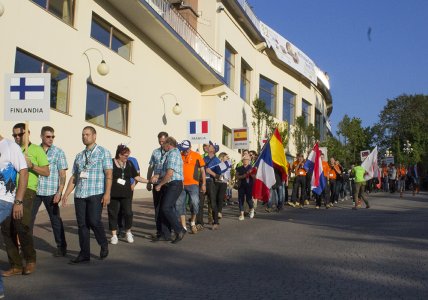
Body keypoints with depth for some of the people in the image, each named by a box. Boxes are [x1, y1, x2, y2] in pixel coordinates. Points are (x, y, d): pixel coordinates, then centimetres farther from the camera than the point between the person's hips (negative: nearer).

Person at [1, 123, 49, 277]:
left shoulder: (36, 150, 7)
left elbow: (46, 172, 2)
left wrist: (31, 165, -11)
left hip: (26, 189, -5)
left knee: (21, 225, -16)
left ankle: (30, 261, 4)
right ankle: (15, 265, 10)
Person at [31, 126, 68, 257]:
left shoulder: (58, 152, 0)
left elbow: (62, 174, -3)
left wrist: (59, 192, -11)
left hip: (51, 192, -3)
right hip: (34, 191, 3)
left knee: (55, 219, 5)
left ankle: (61, 247, 16)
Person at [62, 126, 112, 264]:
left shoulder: (103, 152, 3)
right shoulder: (79, 156, 19)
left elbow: (108, 174, -4)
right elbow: (74, 177, 20)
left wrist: (107, 193, -13)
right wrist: (66, 194, 10)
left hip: (96, 194, -5)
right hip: (79, 194, 5)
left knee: (94, 221, -13)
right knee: (82, 224, 4)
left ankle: (104, 245, 12)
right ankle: (84, 254, 12)